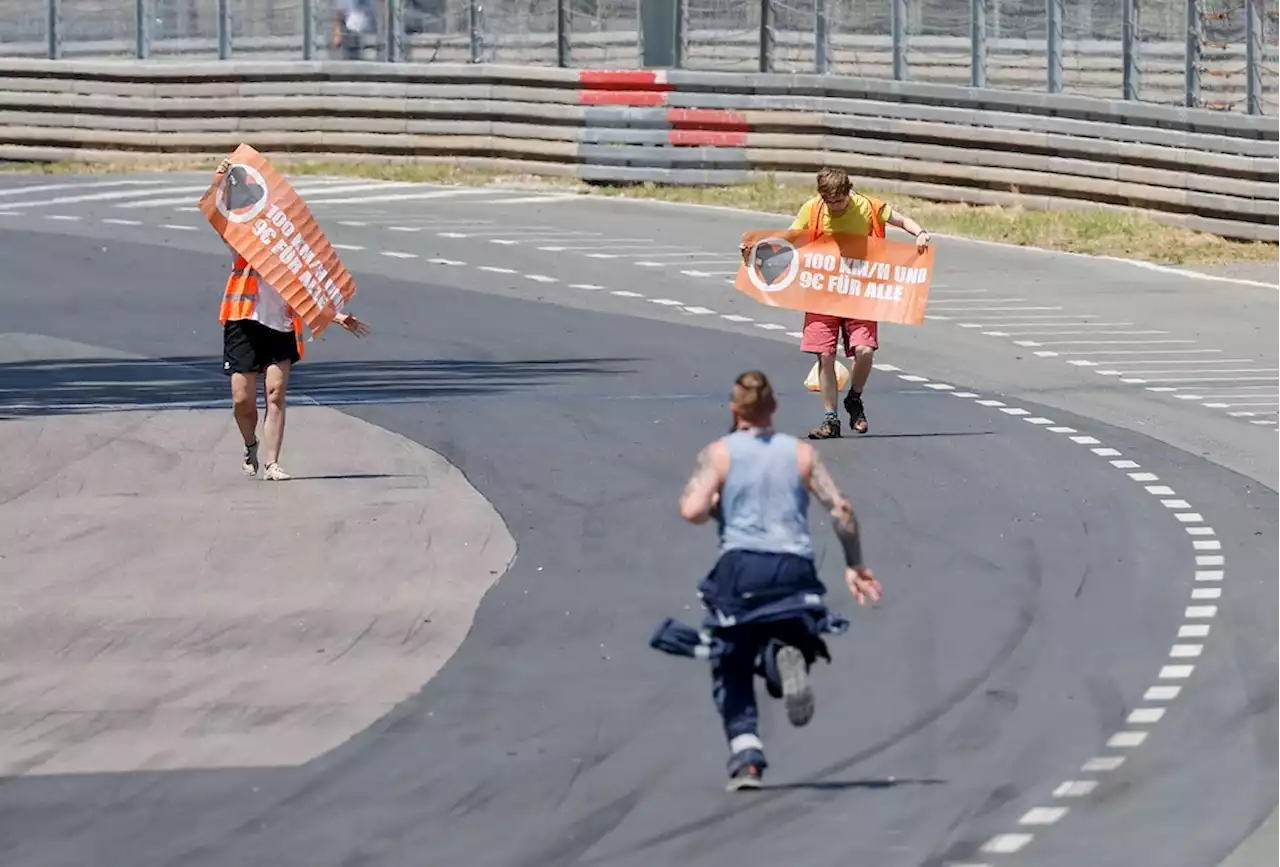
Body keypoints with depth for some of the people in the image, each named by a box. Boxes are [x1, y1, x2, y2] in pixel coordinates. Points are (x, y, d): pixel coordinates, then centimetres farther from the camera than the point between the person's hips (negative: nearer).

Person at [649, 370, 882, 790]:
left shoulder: (718, 454, 4)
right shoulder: (801, 453, 10)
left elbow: (692, 511, -9)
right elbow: (841, 508, 3)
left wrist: (713, 505, 14)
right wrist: (855, 566, 11)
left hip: (741, 567, -2)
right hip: (795, 568, 2)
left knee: (731, 675, 11)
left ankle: (746, 757, -9)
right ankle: (788, 656, -21)